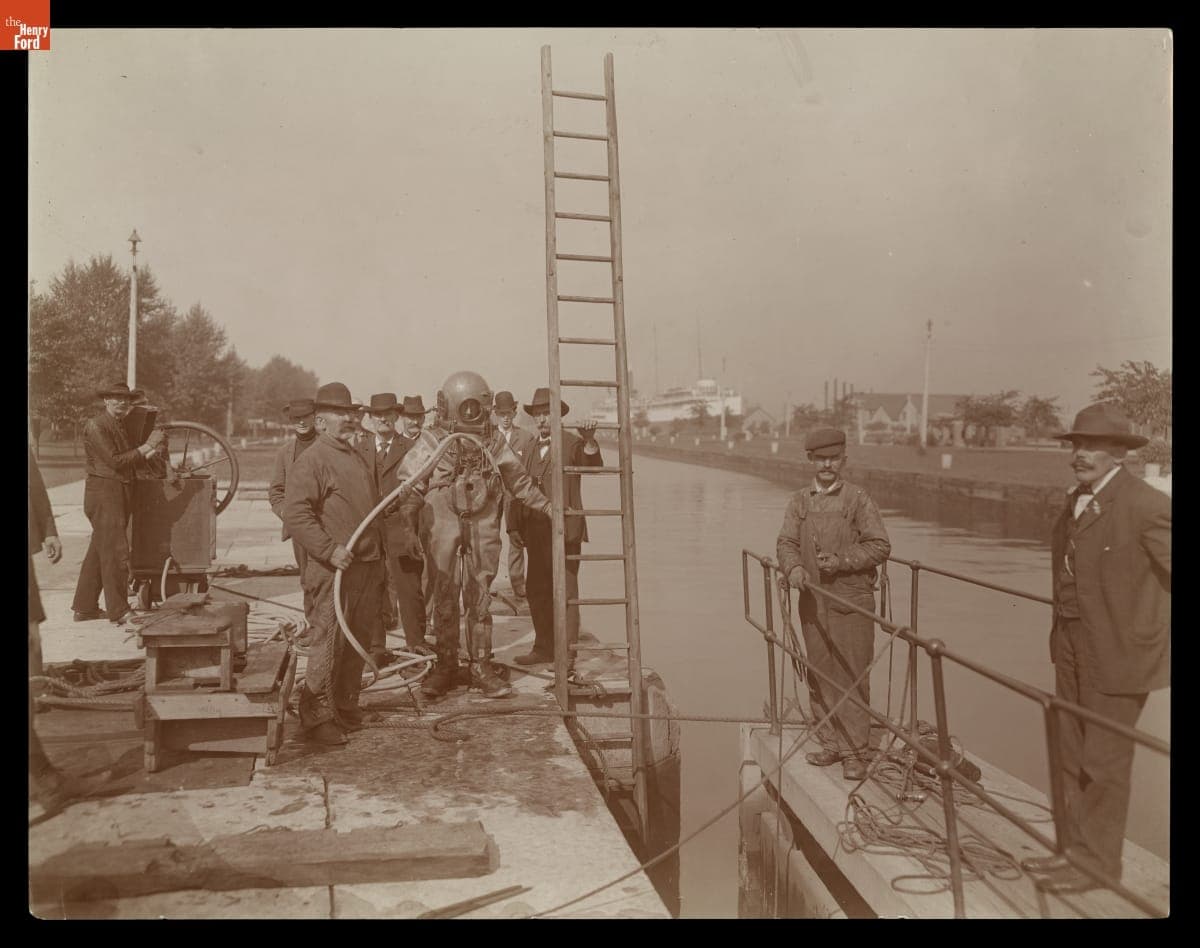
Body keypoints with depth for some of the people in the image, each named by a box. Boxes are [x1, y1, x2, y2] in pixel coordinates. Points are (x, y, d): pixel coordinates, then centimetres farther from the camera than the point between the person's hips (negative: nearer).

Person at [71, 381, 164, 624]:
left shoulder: (122, 427, 17)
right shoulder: (96, 426, -11)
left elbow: (134, 463, 12)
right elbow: (116, 461, -19)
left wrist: (153, 451, -3)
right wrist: (148, 445, -17)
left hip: (120, 495, 9)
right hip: (103, 494, -9)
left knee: (99, 553, 14)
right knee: (115, 554, -8)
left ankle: (85, 607, 24)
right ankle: (118, 613, -3)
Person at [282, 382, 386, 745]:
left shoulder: (358, 459, 19)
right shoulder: (311, 460, -8)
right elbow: (295, 513, -18)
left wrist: (379, 559, 23)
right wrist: (329, 550, -22)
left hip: (368, 567, 8)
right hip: (334, 569, -8)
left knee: (359, 642, 13)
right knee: (329, 643, -6)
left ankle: (346, 707, 25)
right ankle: (317, 718, 4)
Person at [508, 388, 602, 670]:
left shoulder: (572, 443, -1)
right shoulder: (530, 450, 17)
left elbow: (593, 467, -20)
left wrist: (589, 441, -37)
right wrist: (516, 526, 9)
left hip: (564, 529, -6)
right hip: (535, 530, 7)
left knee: (564, 590, -5)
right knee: (536, 589, 11)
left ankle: (567, 652, 1)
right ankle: (544, 648, 22)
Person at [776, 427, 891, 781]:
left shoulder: (858, 499, -3)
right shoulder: (799, 501, 8)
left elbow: (880, 546, -5)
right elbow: (786, 543, 3)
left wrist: (841, 560, -17)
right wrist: (793, 568, -17)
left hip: (852, 600, -4)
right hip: (813, 600, 4)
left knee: (852, 676, -2)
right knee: (820, 675, 10)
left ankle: (856, 752, 8)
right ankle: (831, 743, 23)